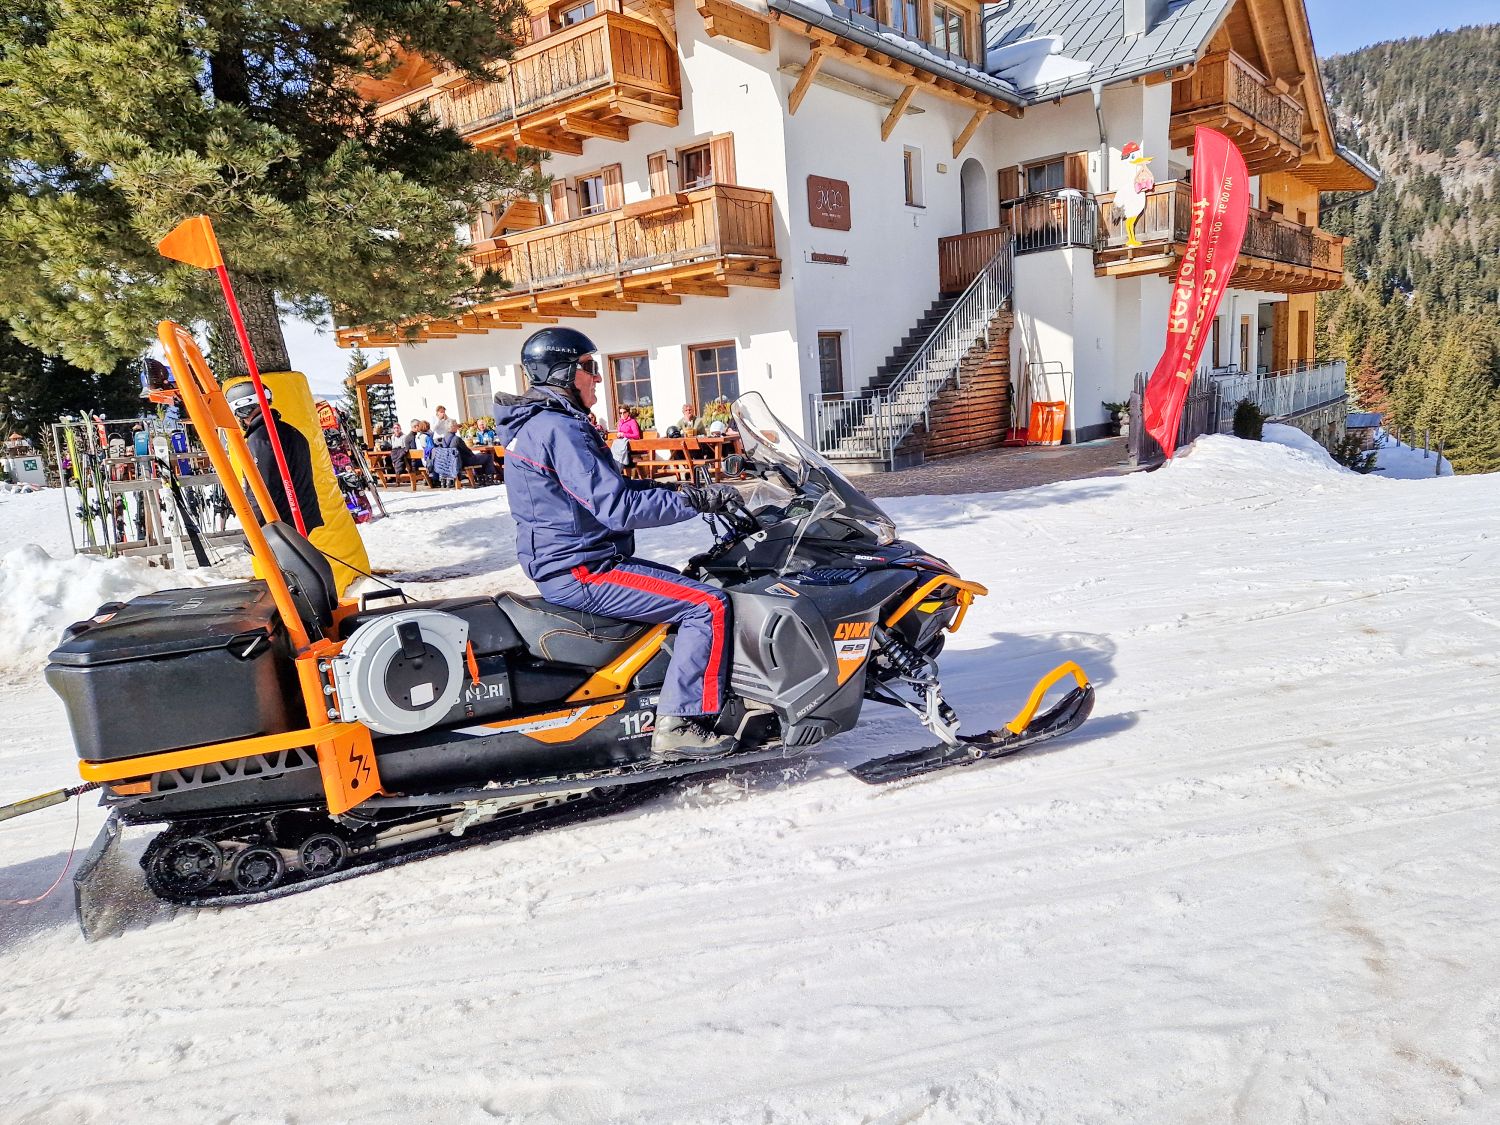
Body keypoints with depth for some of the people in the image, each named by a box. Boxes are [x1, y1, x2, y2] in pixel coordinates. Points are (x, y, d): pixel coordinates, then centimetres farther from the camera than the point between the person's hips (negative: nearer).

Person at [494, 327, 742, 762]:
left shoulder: (536, 424, 16)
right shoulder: (559, 429, -18)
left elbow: (608, 489, 19)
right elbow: (617, 507, -25)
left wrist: (681, 490, 10)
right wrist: (697, 501, -18)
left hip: (559, 565, 11)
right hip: (581, 573, -11)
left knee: (686, 586, 22)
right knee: (709, 605, -13)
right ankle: (678, 726, -13)